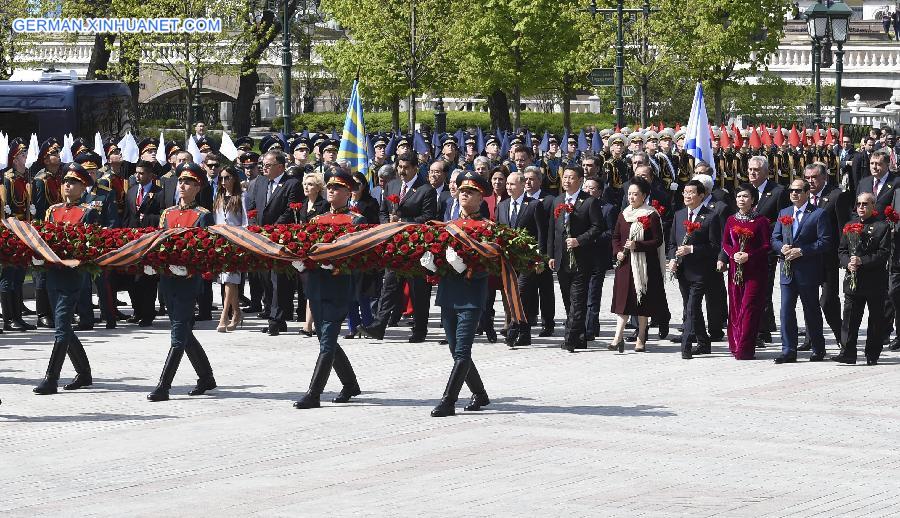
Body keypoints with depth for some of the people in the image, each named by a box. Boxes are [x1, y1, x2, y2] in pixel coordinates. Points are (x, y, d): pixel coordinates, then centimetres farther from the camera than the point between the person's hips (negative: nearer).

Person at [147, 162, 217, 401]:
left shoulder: (203, 216, -3)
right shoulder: (167, 213, 15)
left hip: (188, 280, -7)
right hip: (168, 278, 7)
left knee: (179, 335, -9)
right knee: (183, 332, 14)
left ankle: (163, 387, -13)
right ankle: (206, 378, 28)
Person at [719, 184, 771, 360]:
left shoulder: (761, 221, -2)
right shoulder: (731, 220, 11)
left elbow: (767, 246, -5)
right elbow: (725, 243, 11)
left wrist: (748, 256, -17)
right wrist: (733, 254, -9)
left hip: (755, 269, -4)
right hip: (735, 268, 4)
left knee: (749, 306, -9)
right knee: (735, 306, 6)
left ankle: (744, 349, -11)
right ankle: (735, 346, 15)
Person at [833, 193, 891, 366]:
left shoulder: (882, 227, -1)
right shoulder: (849, 226, 13)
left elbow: (884, 253, -9)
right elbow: (841, 250, 12)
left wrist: (862, 261, -18)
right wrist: (848, 263, -8)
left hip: (875, 281, -3)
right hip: (852, 280, 3)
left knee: (876, 319, 4)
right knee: (849, 318, -4)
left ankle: (872, 355, 12)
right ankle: (848, 353, -5)